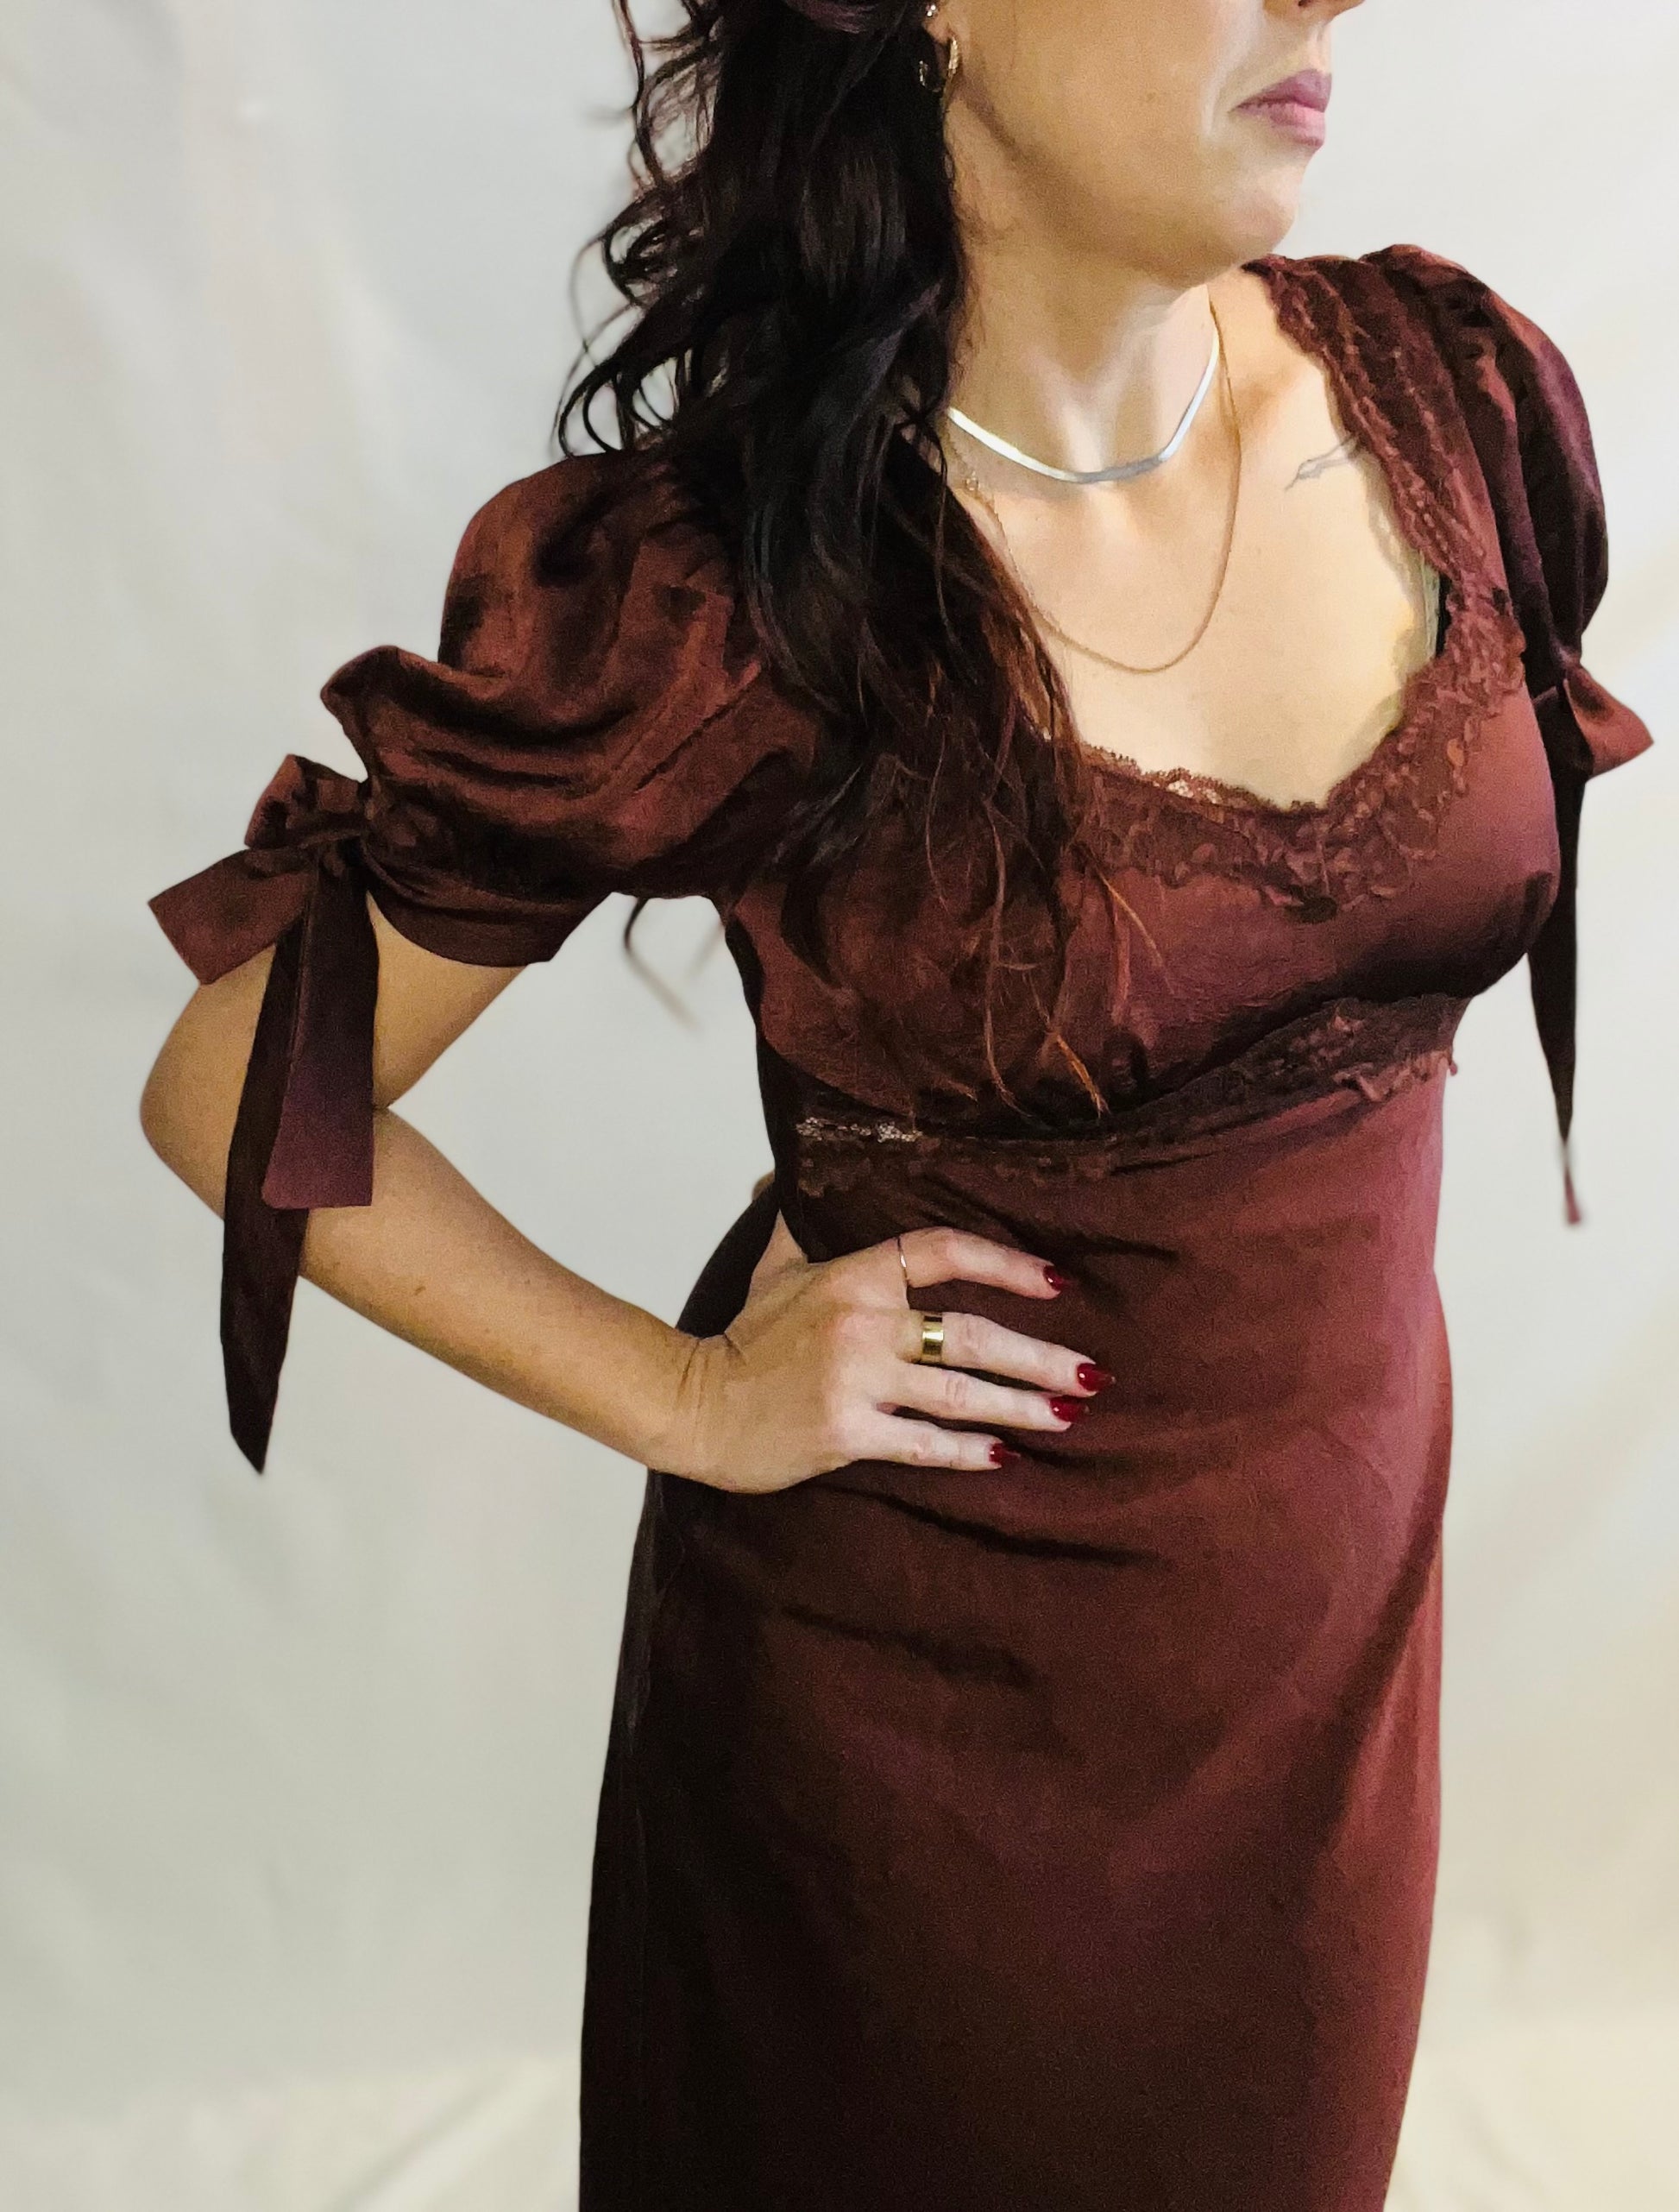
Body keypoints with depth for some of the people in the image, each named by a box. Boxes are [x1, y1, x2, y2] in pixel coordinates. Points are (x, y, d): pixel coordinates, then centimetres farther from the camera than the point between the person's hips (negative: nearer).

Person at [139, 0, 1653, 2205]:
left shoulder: (1444, 392, -8)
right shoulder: (710, 588, -22)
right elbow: (236, 1098, -12)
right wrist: (694, 1399, -13)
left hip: (1340, 1583, 5)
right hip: (917, 1666, -4)